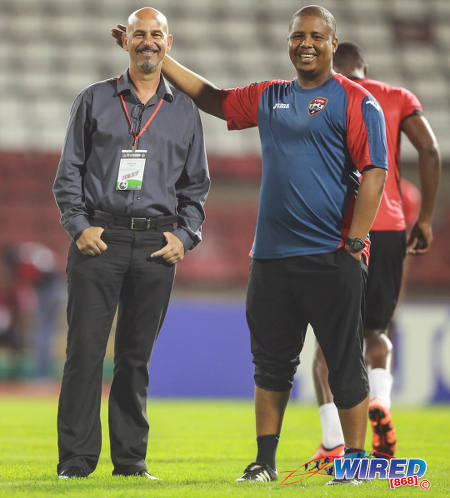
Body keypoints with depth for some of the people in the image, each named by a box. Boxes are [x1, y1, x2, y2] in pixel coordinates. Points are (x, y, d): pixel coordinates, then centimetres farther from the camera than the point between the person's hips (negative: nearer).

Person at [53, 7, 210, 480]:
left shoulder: (184, 111, 14)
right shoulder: (94, 100, 9)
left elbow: (196, 183, 17)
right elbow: (69, 171, 8)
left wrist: (184, 235, 3)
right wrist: (79, 226, -5)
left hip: (156, 244, 2)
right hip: (99, 239, -2)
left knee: (136, 354, 5)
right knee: (85, 349, -7)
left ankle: (130, 459, 11)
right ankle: (76, 459, -4)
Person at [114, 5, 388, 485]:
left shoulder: (355, 101, -2)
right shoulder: (268, 98, 16)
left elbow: (374, 173, -8)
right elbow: (213, 99, 29)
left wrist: (355, 243, -15)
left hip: (331, 258, -6)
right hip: (271, 258, 6)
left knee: (345, 364, -2)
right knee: (271, 363, 8)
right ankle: (265, 462, 15)